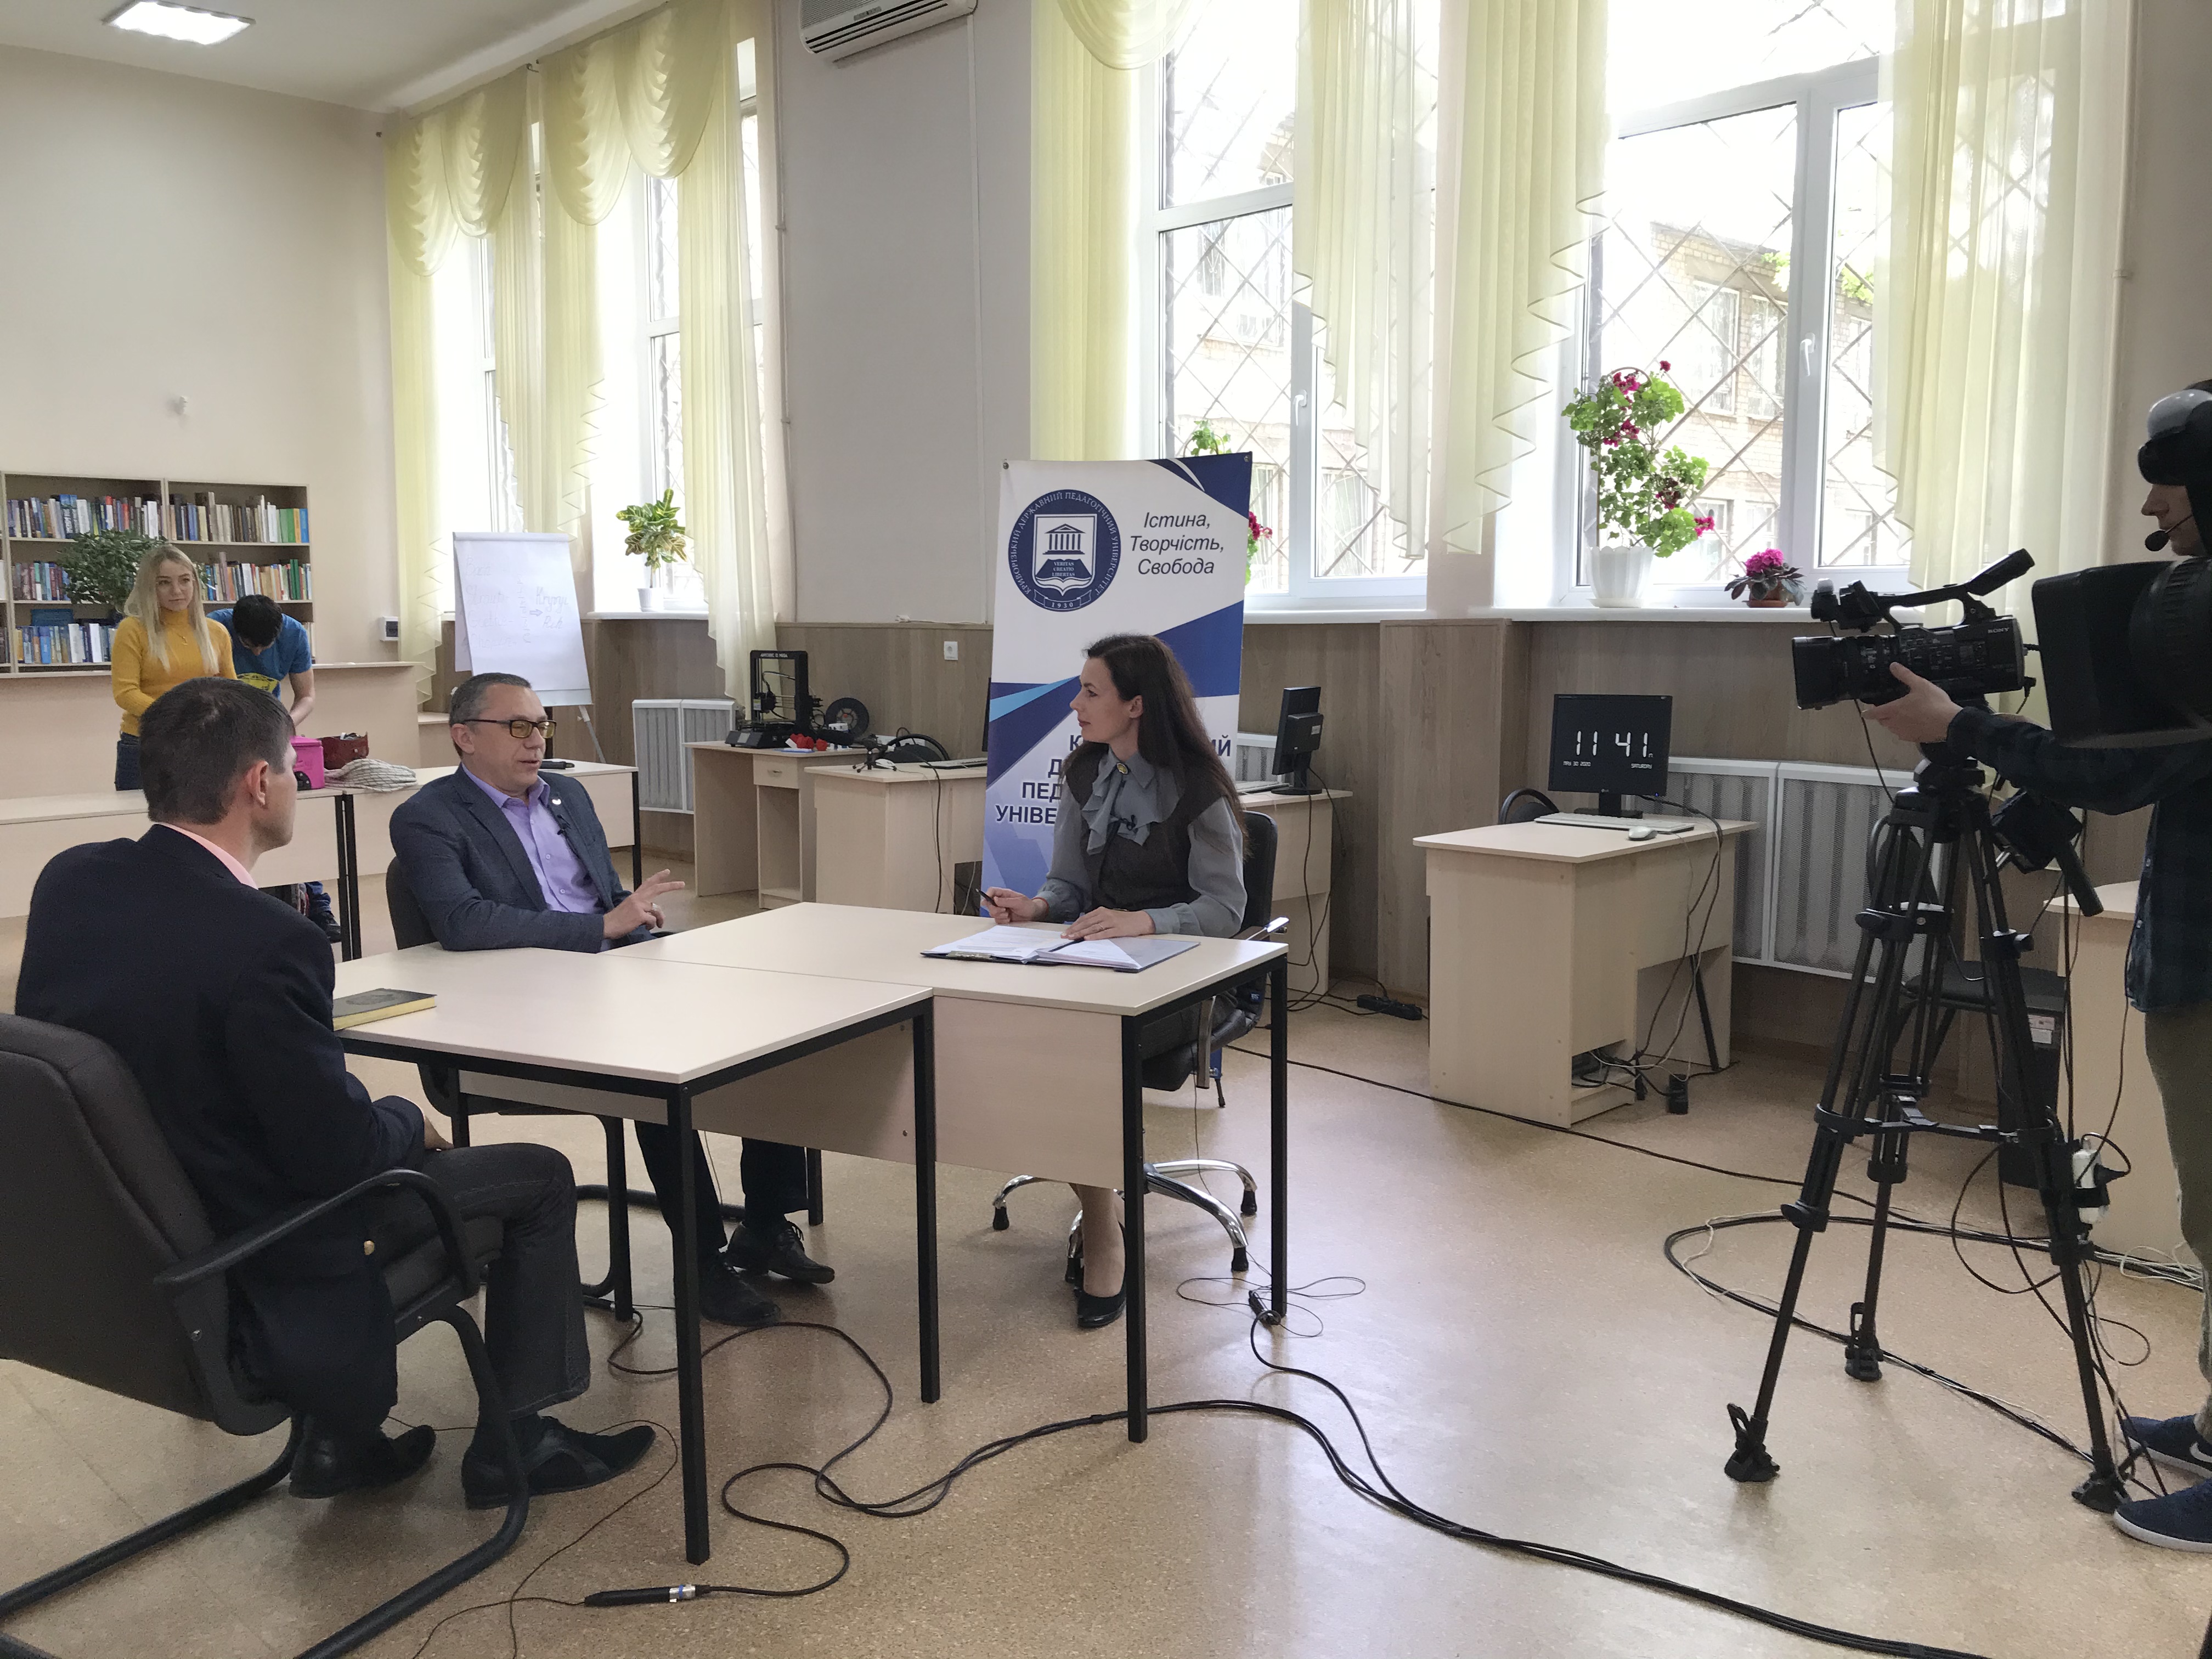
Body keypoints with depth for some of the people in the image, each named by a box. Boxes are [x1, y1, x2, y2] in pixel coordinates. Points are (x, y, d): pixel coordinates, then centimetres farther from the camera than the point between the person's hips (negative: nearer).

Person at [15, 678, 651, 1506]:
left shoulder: (66, 879, -6)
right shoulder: (262, 940, -31)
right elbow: (336, 1154, -25)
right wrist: (408, 1119, -2)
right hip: (246, 1269, -8)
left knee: (386, 1135, 30)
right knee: (539, 1175, 7)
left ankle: (338, 1436, 32)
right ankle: (512, 1442, 20)